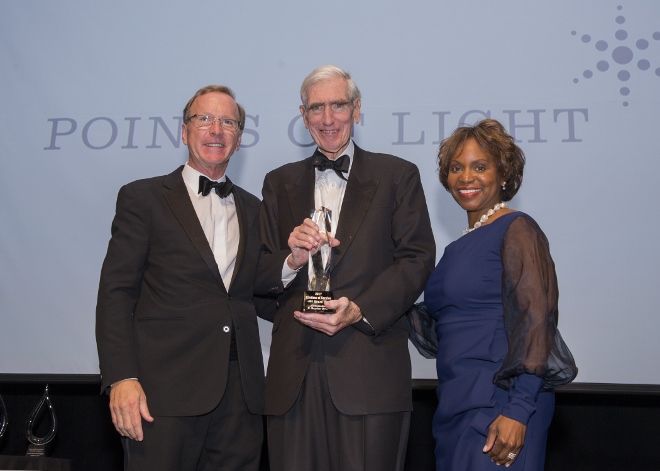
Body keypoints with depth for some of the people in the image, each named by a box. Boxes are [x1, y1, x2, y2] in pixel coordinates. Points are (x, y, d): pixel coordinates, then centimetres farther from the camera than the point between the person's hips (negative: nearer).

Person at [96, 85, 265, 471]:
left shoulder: (253, 209, 16)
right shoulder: (143, 198, 3)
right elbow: (116, 292, -4)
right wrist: (122, 378, -12)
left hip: (240, 394, 4)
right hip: (166, 392, -4)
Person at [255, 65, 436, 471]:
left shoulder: (398, 176, 8)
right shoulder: (280, 183, 16)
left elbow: (418, 259, -1)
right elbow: (257, 273, 12)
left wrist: (359, 310, -13)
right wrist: (291, 261, -11)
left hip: (370, 369, -2)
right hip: (295, 372, 3)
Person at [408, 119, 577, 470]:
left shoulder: (516, 230, -9)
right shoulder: (459, 246, 15)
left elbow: (534, 323, -17)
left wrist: (518, 411, -23)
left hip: (498, 406, -8)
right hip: (456, 404, 8)